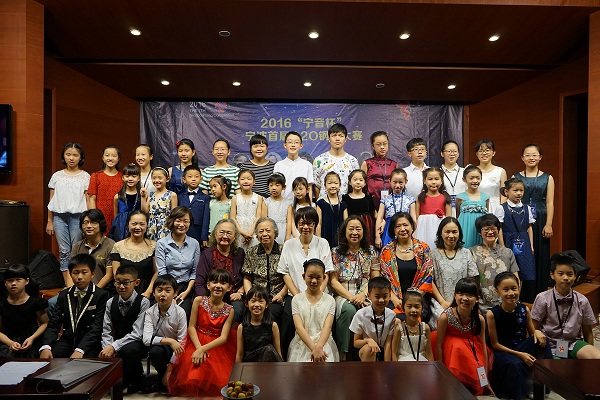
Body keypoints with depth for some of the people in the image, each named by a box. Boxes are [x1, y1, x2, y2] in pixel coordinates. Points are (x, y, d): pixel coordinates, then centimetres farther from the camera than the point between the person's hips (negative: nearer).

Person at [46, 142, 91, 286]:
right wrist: (49, 221, 12)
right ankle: (68, 284, 6)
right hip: (59, 216, 3)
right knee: (64, 250, 2)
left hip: (78, 216, -2)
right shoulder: (57, 176, 11)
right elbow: (51, 200, 13)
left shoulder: (85, 176, 4)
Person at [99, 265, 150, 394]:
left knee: (129, 350, -36)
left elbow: (137, 333, -20)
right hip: (116, 344, 5)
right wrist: (108, 348, -18)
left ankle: (136, 382, -3)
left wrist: (114, 347, -27)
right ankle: (122, 380, 16)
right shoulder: (111, 302, 2)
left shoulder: (143, 302, -14)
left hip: (137, 343, -5)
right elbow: (106, 332, 1)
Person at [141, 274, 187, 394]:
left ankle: (161, 381, 4)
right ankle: (162, 379, -4)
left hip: (174, 352, -1)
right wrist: (168, 341, -34)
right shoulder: (150, 312, -9)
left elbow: (181, 342, -12)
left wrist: (170, 369, -15)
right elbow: (146, 339, -20)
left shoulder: (179, 312, -14)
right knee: (155, 350, -31)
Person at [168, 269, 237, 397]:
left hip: (216, 346, 1)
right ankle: (192, 391, 8)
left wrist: (203, 349, -23)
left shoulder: (229, 310, -4)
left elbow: (223, 337, -10)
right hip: (196, 342, 0)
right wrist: (199, 347, -20)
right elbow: (191, 327, -6)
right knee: (195, 370, -23)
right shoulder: (199, 301, -5)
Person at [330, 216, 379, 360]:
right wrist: (350, 297, -13)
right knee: (349, 310, -35)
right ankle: (342, 353, -23)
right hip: (343, 294, -1)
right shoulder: (336, 252, 6)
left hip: (365, 295, 1)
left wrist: (363, 294, -11)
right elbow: (333, 281, 1)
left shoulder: (371, 251, 11)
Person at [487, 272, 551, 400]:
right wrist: (519, 355, -18)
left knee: (541, 340, -21)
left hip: (521, 347, 5)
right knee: (515, 364, -36)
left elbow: (532, 334, 6)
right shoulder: (492, 314, -16)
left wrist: (537, 332, -19)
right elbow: (495, 344, -10)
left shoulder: (524, 309, -4)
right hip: (502, 352, -4)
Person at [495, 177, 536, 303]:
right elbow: (499, 229, -6)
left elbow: (529, 227, 12)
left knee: (526, 273, 3)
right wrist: (502, 247, -9)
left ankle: (525, 301, 14)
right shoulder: (502, 209, -4)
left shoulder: (526, 208, 9)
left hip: (524, 245, 4)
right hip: (509, 244, -4)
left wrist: (531, 246, 6)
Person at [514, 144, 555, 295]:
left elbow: (549, 203, 2)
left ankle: (540, 292, 15)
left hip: (540, 221, 0)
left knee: (540, 255, 4)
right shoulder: (516, 177, 6)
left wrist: (548, 225, -6)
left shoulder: (547, 178, 6)